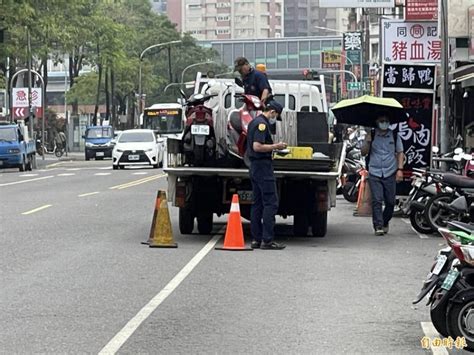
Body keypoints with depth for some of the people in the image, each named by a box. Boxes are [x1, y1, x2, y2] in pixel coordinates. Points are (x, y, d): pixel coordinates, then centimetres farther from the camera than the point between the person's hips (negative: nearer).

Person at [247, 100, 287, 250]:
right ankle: (267, 240, -12)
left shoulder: (254, 122, 17)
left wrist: (272, 146, 19)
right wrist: (275, 146, -14)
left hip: (254, 166, 10)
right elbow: (257, 146, -23)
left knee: (257, 203, 10)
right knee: (270, 203, -9)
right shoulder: (262, 124, -15)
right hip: (263, 166, -10)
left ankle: (256, 239, 9)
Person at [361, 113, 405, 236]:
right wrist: (367, 142, -12)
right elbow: (363, 152, 7)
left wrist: (400, 169, -1)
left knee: (390, 202, 3)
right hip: (374, 173, -1)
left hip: (390, 173, 1)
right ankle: (378, 226, -7)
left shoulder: (395, 136, 8)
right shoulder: (371, 135, 7)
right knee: (376, 201, -9)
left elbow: (400, 153, 10)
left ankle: (385, 222, 24)